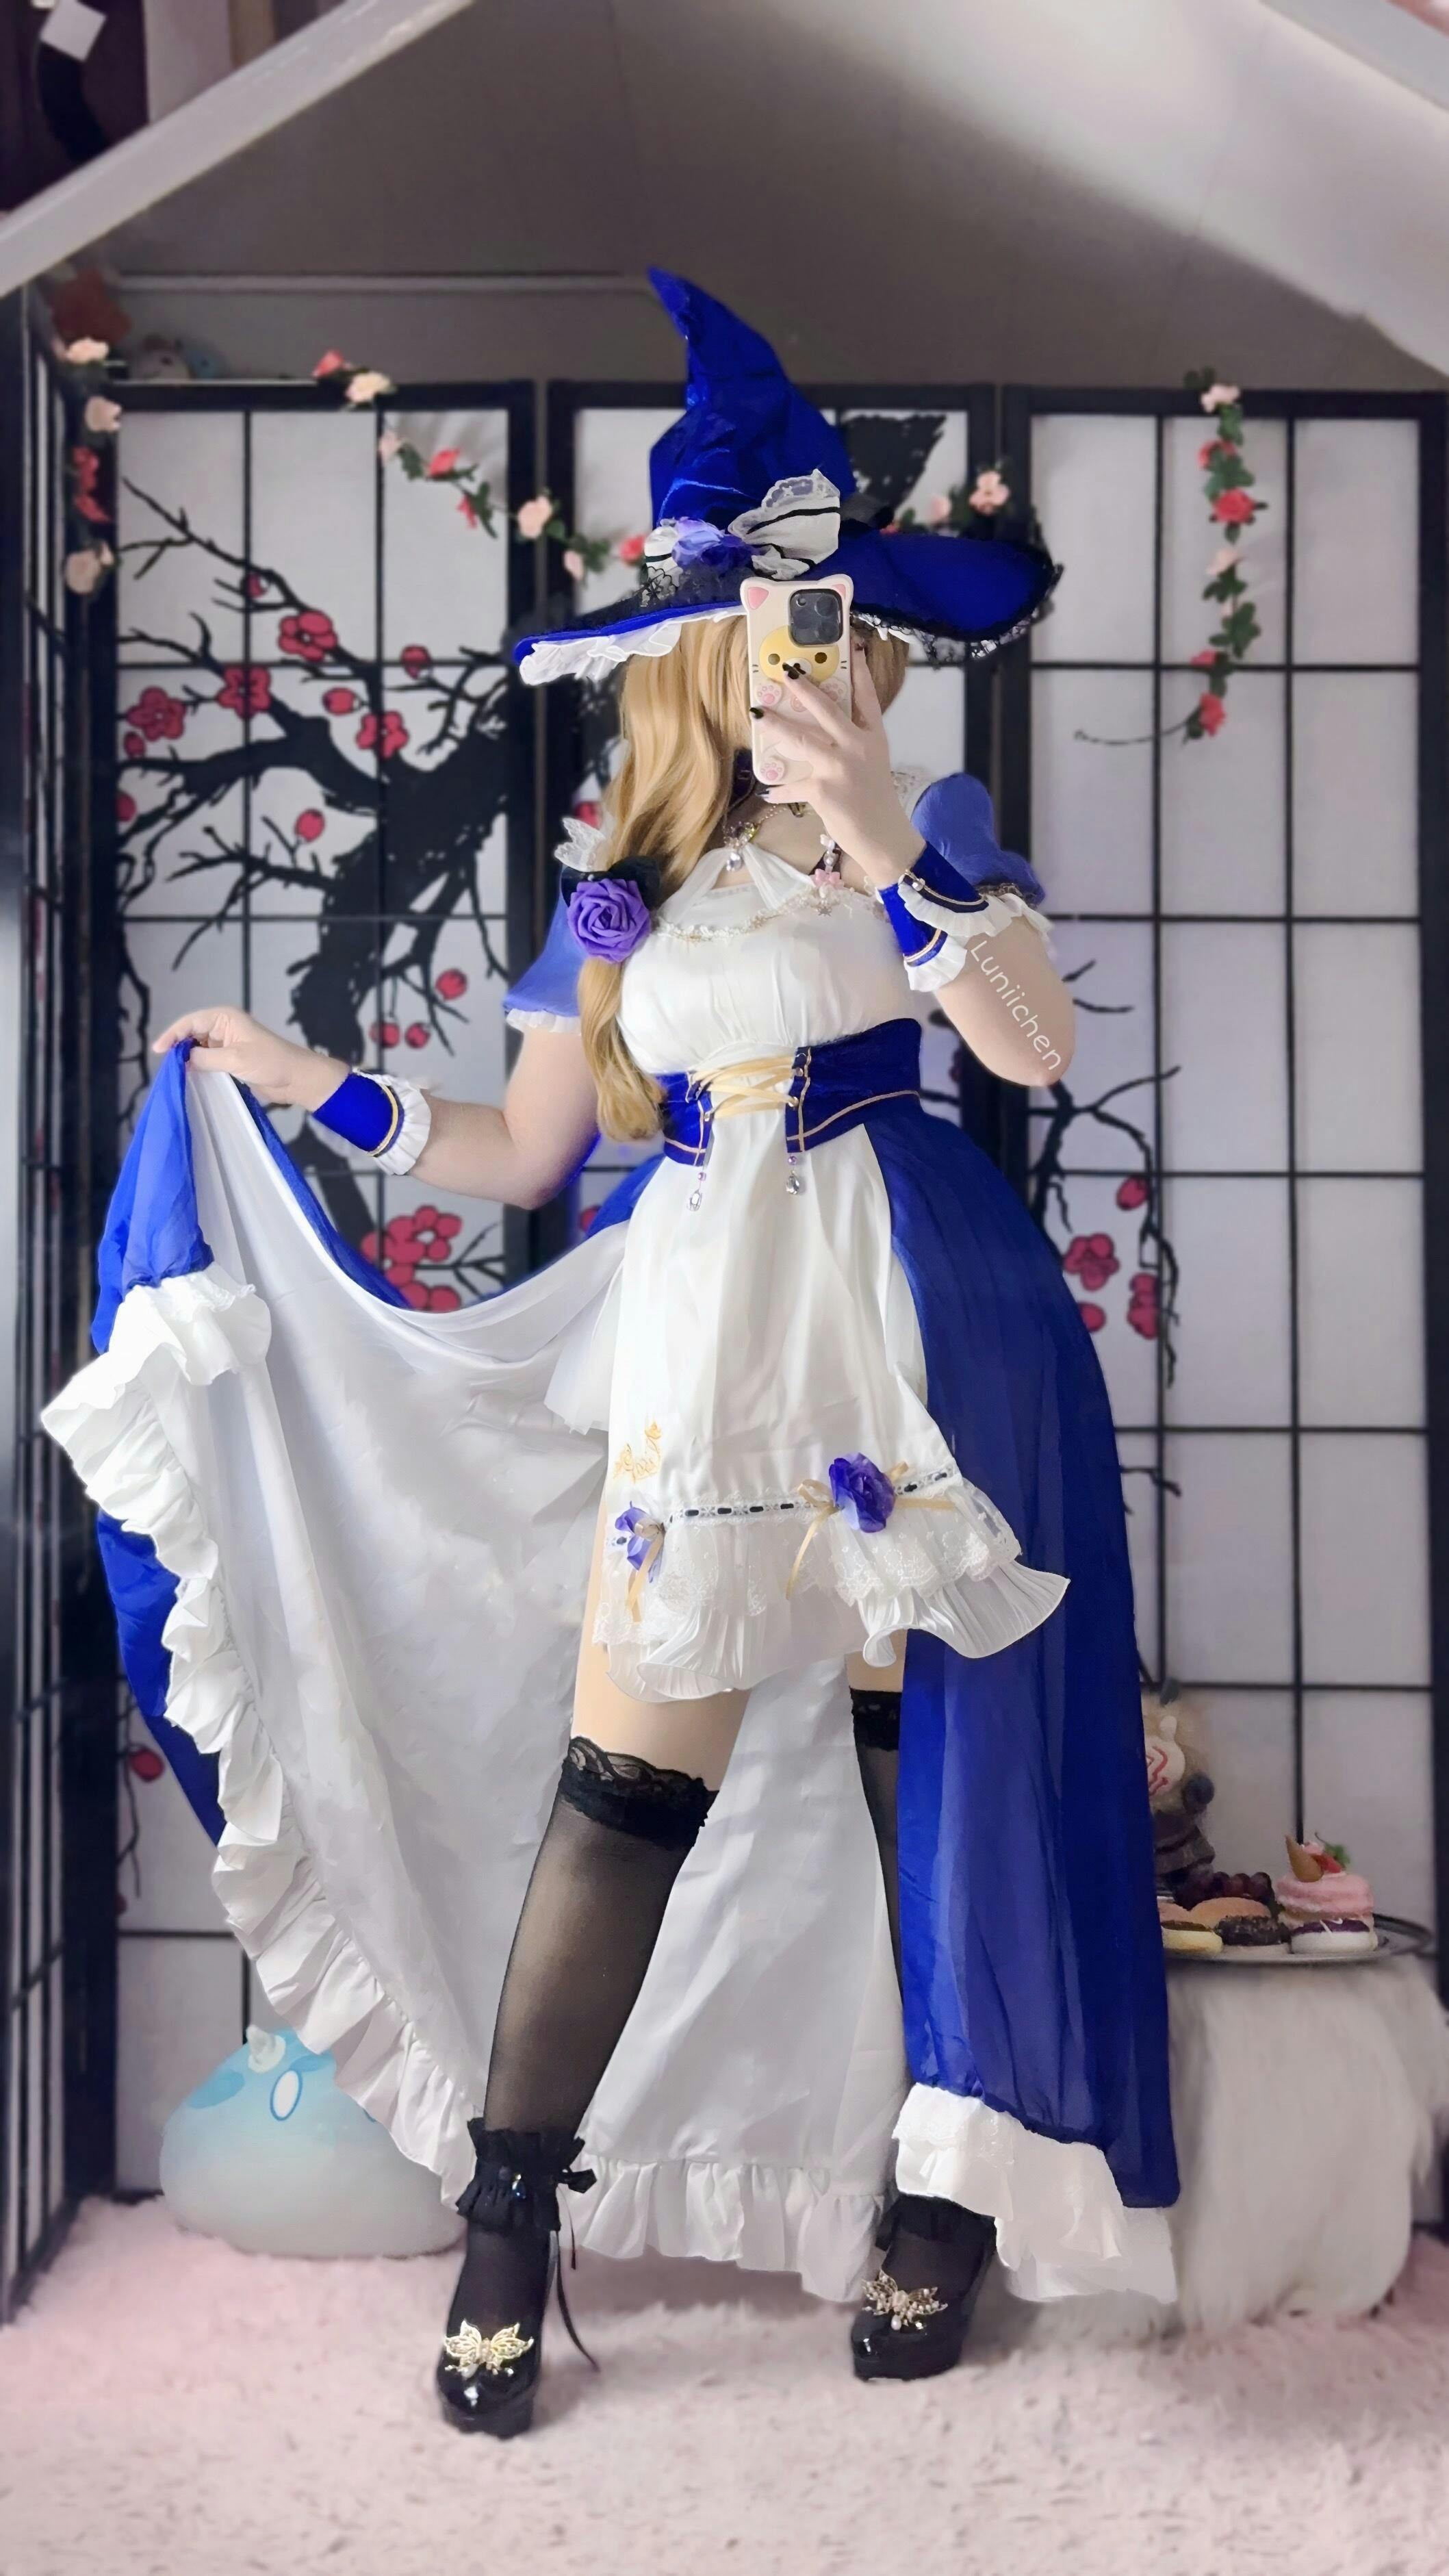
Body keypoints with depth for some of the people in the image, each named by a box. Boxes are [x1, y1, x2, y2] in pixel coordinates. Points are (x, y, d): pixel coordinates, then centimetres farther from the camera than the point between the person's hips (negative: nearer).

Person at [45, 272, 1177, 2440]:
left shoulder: (930, 829, 6)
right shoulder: (621, 888, 11)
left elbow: (1039, 1045, -12)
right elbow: (525, 1150, 15)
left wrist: (891, 847, -22)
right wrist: (307, 1088, 11)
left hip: (919, 1319, -1)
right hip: (703, 1334, 2)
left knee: (930, 1754, 2)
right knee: (622, 1788, 0)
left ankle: (944, 2192, 22)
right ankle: (510, 2214, 15)